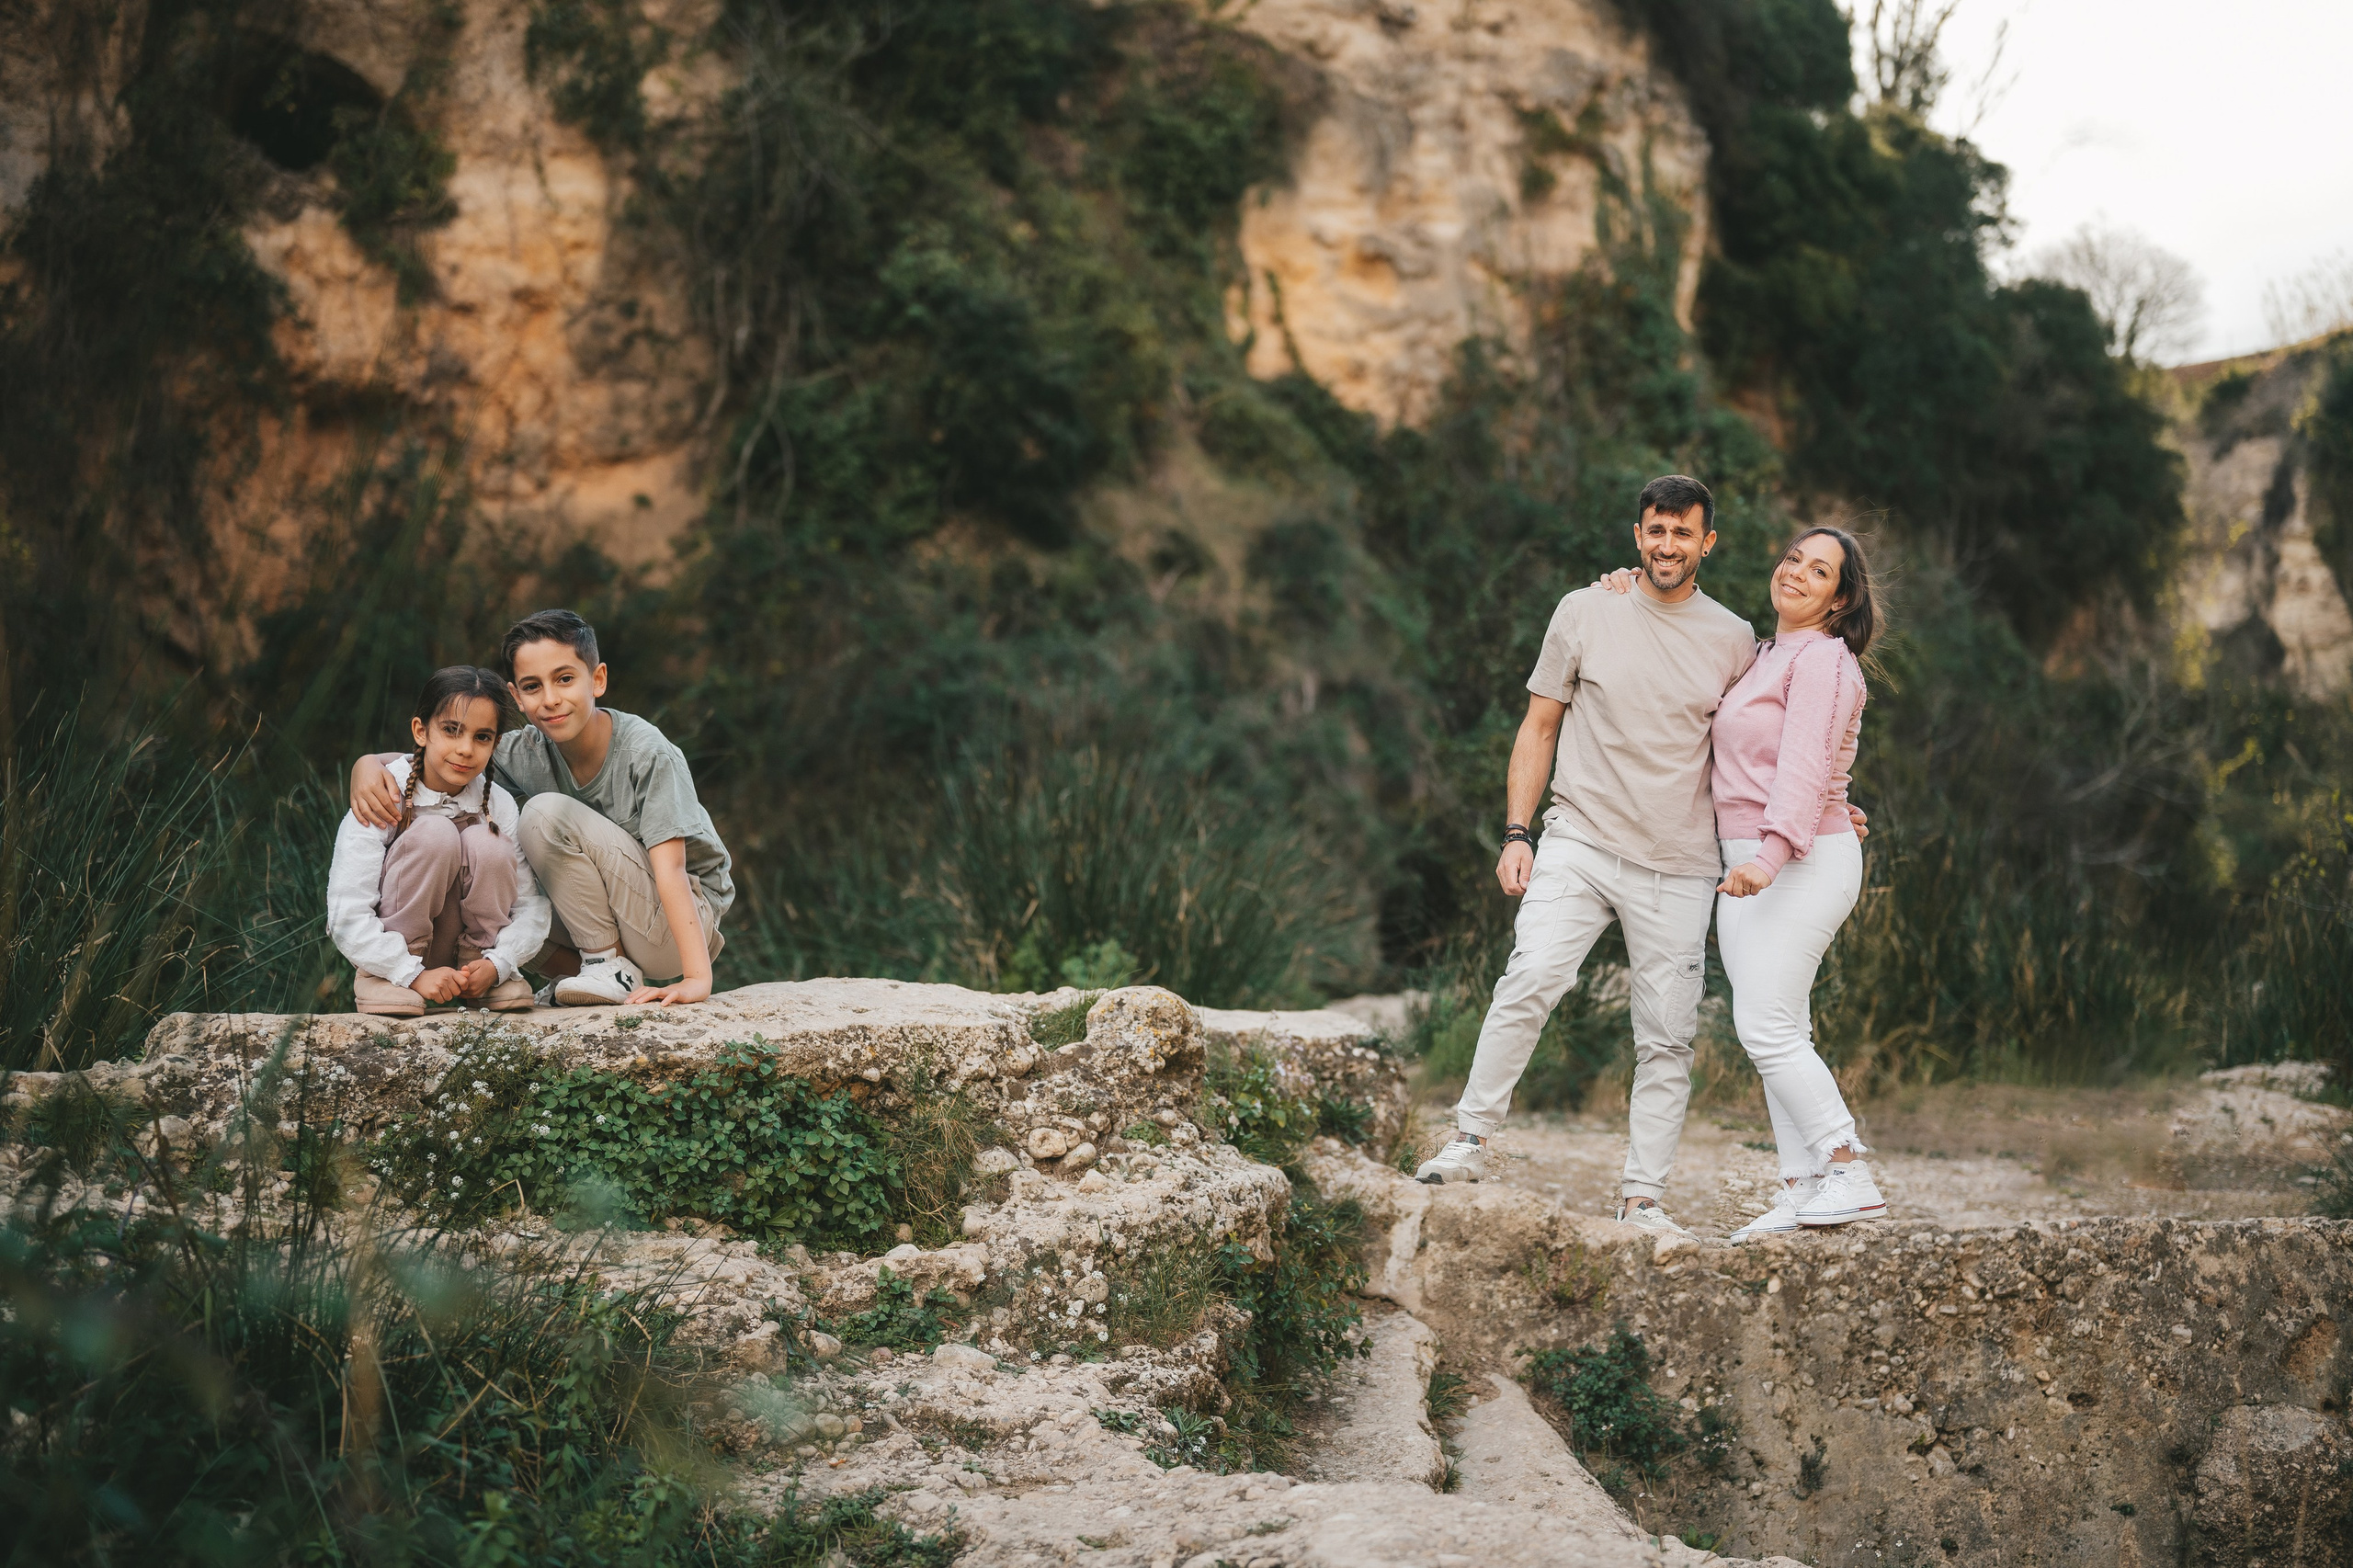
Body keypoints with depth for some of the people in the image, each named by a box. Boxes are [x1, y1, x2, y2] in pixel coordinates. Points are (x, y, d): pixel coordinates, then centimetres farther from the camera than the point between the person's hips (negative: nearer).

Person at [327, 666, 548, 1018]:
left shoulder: (499, 806, -9)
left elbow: (532, 907, -11)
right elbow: (347, 917, -25)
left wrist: (496, 965, -28)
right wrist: (412, 974, -33)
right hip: (393, 957, -3)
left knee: (485, 842, -24)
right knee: (435, 832, -27)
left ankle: (478, 954, -4)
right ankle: (379, 976, -16)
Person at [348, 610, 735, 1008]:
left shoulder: (649, 754, -21)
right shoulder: (528, 754, -5)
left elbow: (669, 868, -29)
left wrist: (697, 978, -37)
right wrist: (369, 764, -23)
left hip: (690, 917, -7)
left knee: (547, 813, -21)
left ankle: (611, 965, -13)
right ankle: (591, 975, 2)